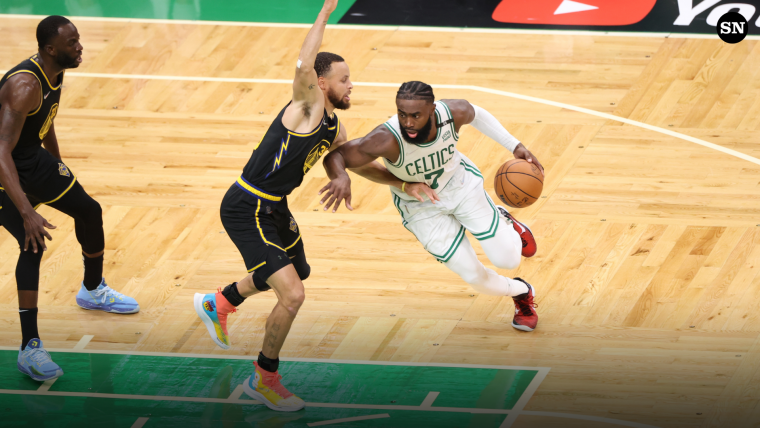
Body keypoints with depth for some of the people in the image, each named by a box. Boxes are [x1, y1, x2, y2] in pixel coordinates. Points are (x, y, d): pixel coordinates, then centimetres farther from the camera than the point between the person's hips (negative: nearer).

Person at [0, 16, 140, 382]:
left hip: (32, 156, 9)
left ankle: (92, 291, 45)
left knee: (89, 211, 17)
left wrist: (60, 169, 29)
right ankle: (30, 349, -18)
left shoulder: (55, 73, -4)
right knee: (33, 243, -23)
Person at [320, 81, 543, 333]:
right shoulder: (387, 139, -40)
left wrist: (515, 146, -5)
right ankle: (521, 293, 34)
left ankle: (505, 222, 36)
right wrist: (340, 177, -61)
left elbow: (476, 114, -4)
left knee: (507, 259, 0)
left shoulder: (454, 113, -29)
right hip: (419, 207, -2)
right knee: (476, 278, 0)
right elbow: (335, 155, -37)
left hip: (461, 184, 2)